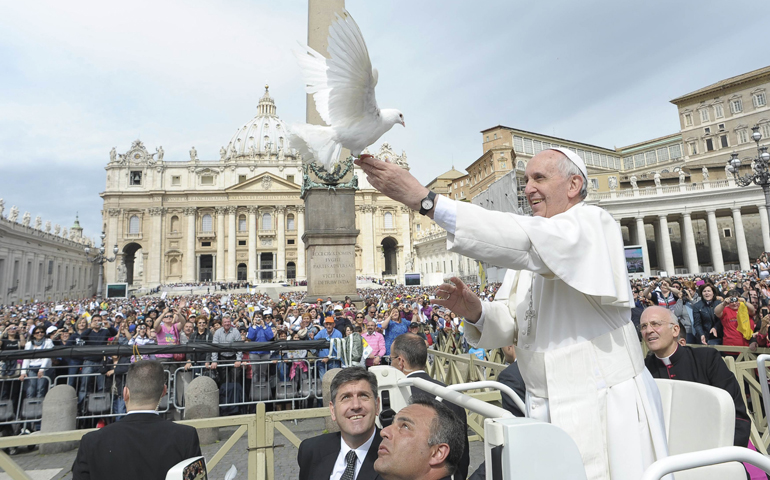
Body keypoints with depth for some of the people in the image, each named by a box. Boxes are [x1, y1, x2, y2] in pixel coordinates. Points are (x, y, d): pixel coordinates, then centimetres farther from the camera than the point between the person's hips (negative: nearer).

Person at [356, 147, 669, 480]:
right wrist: (475, 312, -18)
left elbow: (522, 241, -32)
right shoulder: (532, 246, 10)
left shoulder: (594, 225, -11)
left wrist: (424, 200, -36)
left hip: (605, 411, -5)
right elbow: (509, 324, 6)